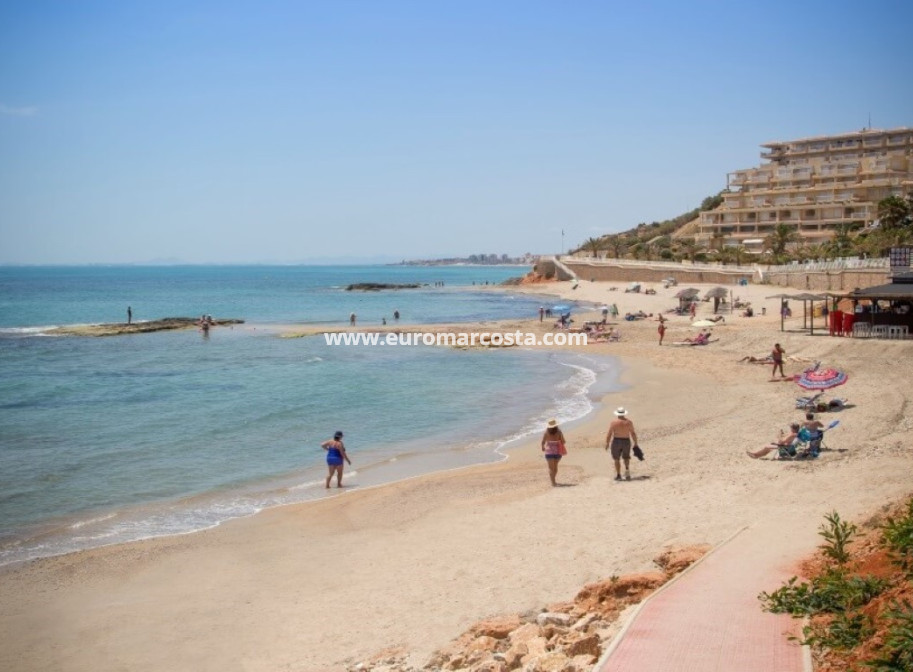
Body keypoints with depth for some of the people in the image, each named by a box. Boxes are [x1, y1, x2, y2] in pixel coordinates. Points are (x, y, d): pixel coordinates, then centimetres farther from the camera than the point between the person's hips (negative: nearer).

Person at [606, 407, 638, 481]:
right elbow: (633, 433, 0)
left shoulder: (613, 422, -8)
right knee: (626, 457, 18)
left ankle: (618, 475, 9)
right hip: (626, 441, 2)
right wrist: (635, 443, 8)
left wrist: (607, 443, 1)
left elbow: (609, 434, -8)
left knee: (617, 459, 9)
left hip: (616, 441, -2)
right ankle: (627, 469, -6)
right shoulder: (629, 422, -2)